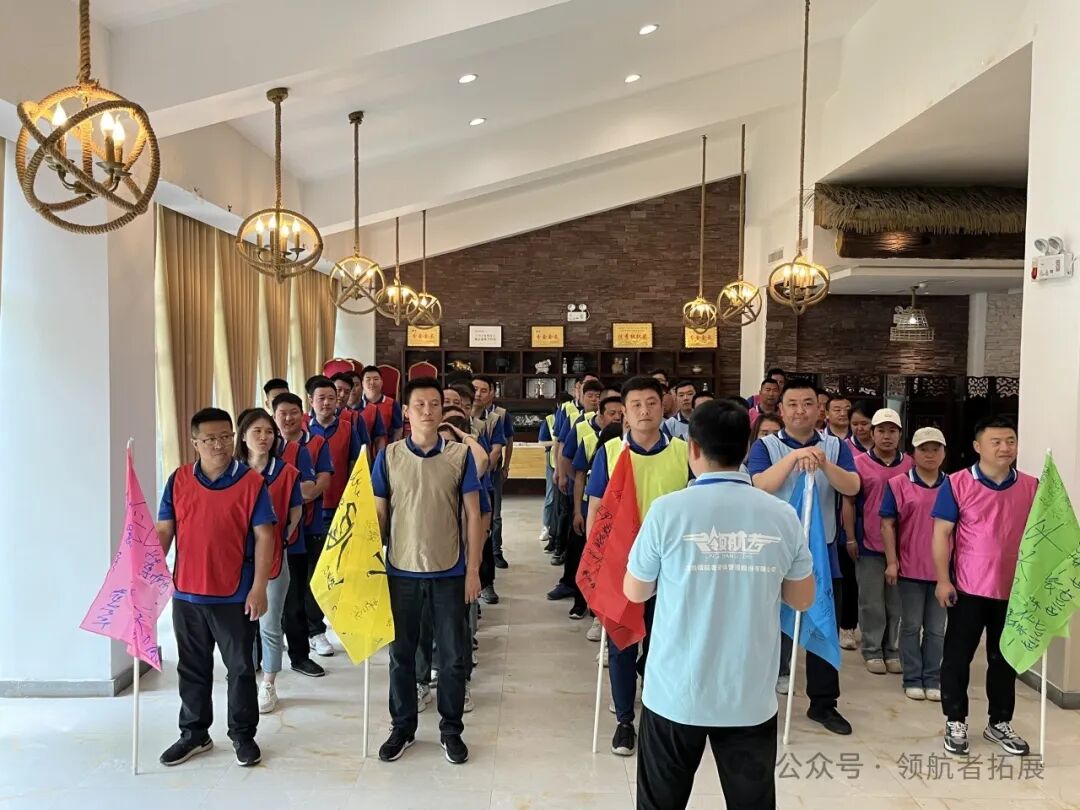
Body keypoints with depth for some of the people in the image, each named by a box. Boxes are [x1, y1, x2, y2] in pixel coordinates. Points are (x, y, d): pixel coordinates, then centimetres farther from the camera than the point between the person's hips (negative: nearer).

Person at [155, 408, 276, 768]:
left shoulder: (251, 482, -8)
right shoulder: (178, 481, 1)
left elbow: (264, 537, -8)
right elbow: (164, 531, 5)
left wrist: (259, 588, -12)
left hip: (235, 595, -3)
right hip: (186, 593, 3)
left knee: (241, 667, 9)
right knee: (192, 668, 17)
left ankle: (243, 734, 26)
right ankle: (194, 733, 34)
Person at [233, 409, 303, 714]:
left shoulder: (286, 472, -3)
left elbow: (295, 512, 3)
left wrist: (281, 538, -6)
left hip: (273, 556, -1)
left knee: (269, 625, 6)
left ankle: (268, 685, 22)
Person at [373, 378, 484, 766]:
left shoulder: (460, 455, -4)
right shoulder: (388, 457, -2)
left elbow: (473, 515, -2)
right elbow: (378, 515, 4)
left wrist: (473, 569, -5)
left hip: (450, 573, -1)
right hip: (401, 572, 1)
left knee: (453, 657, 9)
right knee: (401, 655, 14)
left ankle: (451, 729, 28)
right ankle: (402, 727, 32)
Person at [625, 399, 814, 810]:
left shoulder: (668, 510, -13)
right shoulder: (783, 515, -6)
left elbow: (635, 592, -1)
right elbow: (803, 599, 7)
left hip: (676, 692, -2)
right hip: (752, 696, 2)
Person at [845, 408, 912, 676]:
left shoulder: (910, 465, 3)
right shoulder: (859, 463, -3)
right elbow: (849, 503, -1)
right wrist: (850, 538, -5)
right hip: (869, 544, -2)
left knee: (897, 601, 10)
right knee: (871, 601, 6)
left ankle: (893, 650, 22)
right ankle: (872, 651, 16)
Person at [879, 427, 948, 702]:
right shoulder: (898, 485, -5)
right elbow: (888, 525, -4)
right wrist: (891, 562, -8)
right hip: (910, 567, -2)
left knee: (936, 628, 12)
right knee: (911, 625, 9)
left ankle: (933, 679, 23)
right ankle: (913, 679, 19)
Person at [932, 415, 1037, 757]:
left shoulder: (1031, 486, 1)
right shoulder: (957, 483, -9)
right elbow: (942, 532, -7)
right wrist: (942, 579, -10)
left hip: (1015, 590, 3)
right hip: (968, 589, -3)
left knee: (1005, 659, 15)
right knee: (957, 657, 7)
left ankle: (1000, 723, 32)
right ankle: (955, 722, 23)